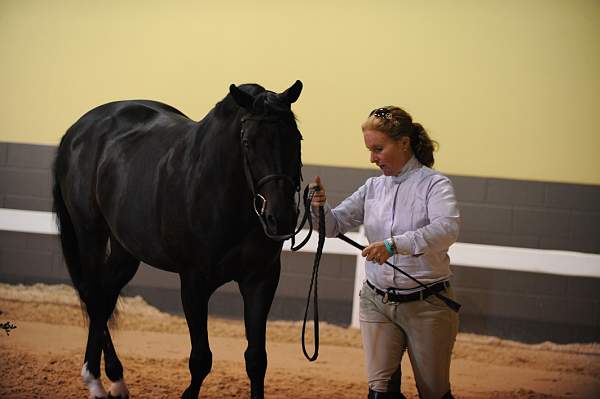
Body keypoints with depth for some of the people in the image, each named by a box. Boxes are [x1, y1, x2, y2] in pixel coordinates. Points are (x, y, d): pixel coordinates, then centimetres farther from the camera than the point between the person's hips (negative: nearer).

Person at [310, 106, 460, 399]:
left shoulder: (434, 184, -11)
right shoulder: (373, 187, 6)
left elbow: (447, 229, -29)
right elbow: (335, 225, 8)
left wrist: (395, 244, -41)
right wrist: (320, 207, -15)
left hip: (427, 305, -4)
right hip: (377, 303, 4)